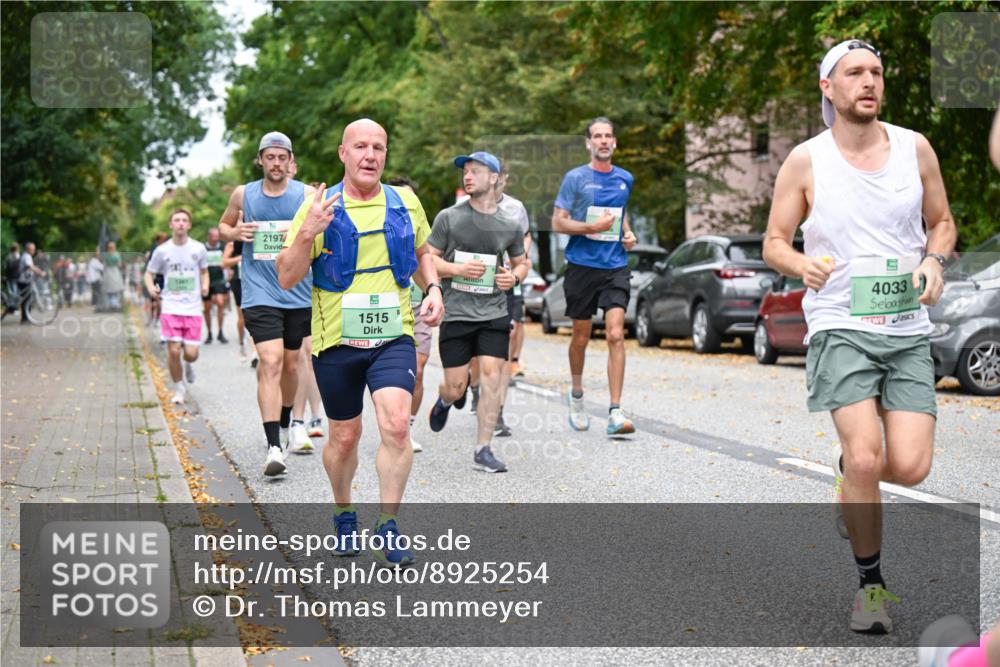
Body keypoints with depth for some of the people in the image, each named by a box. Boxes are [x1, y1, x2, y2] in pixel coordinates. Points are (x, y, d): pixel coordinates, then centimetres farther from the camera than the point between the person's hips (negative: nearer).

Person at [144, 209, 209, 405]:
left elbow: (204, 271, 16)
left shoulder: (198, 248, 2)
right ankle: (179, 389, 12)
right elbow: (149, 273, 9)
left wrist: (205, 285, -4)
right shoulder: (162, 250, 0)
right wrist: (151, 287, -12)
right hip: (170, 307, 0)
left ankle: (189, 365, 32)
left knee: (191, 353, -6)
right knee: (173, 351, -8)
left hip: (193, 308, 0)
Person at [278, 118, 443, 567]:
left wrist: (433, 288, 5)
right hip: (336, 340, -1)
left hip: (393, 337, 1)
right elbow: (287, 278, -7)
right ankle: (343, 513, 36)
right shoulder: (319, 208, -4)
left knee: (396, 425, -18)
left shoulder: (405, 203, 5)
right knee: (345, 436, 10)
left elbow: (422, 251, 24)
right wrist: (307, 233, -23)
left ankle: (388, 526, -7)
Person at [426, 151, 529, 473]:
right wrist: (457, 269, -14)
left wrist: (515, 276, -1)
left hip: (494, 313, 1)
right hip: (456, 312, -1)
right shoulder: (449, 217, 0)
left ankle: (483, 451, -2)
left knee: (491, 375, -10)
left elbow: (521, 262, 21)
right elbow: (427, 259, 2)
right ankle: (444, 401, 40)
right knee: (456, 387, 1)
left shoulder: (510, 225, 6)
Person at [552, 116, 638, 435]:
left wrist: (628, 233, 9)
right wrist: (592, 227, -17)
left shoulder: (625, 179, 11)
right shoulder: (575, 178, -2)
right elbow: (558, 222, -4)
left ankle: (615, 412, -15)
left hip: (615, 266, 2)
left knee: (615, 334, -12)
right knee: (581, 337, 10)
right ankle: (576, 395, 35)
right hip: (582, 265, -2)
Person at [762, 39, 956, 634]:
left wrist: (934, 261, -4)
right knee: (866, 456, -18)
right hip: (840, 324, -2)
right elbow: (774, 243, 6)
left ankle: (850, 469, 28)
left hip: (908, 328, 2)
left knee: (910, 468, -10)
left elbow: (942, 222, 17)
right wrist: (803, 264, -16)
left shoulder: (915, 148, 6)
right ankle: (872, 583, 4)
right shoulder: (806, 160, 0)